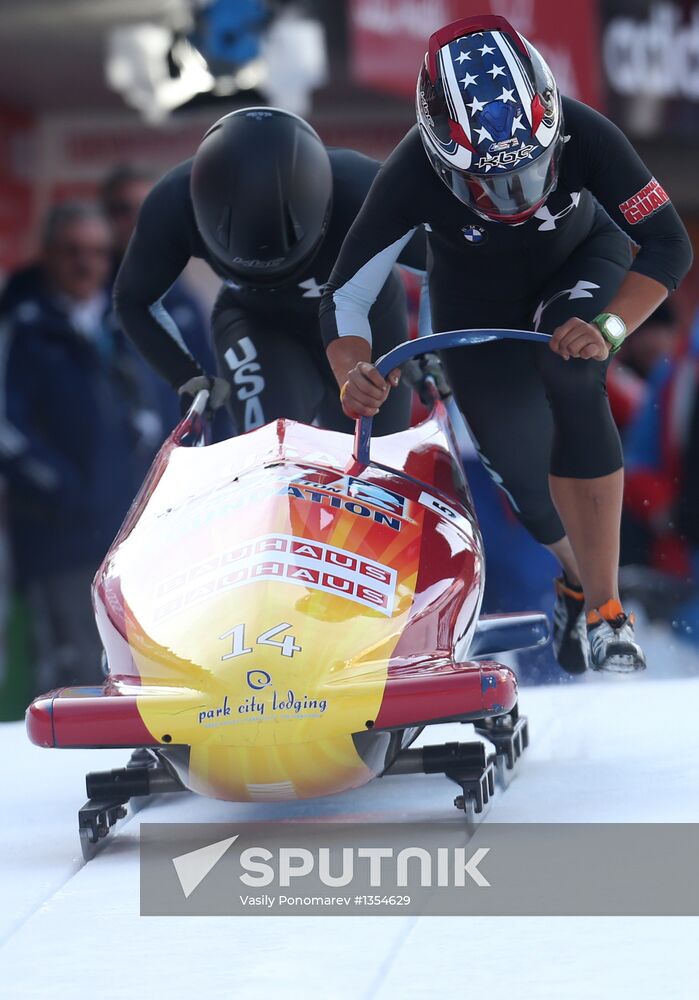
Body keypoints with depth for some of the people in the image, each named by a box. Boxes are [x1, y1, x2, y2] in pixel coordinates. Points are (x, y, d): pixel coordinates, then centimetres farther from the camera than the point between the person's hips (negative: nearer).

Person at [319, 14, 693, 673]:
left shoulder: (582, 137, -37)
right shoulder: (411, 179, -36)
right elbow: (344, 298, -30)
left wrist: (609, 328, -46)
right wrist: (353, 376, -50)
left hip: (580, 268, -1)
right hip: (478, 302, 1)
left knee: (569, 377, -31)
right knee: (521, 466, -2)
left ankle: (603, 607, -29)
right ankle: (577, 577, 35)